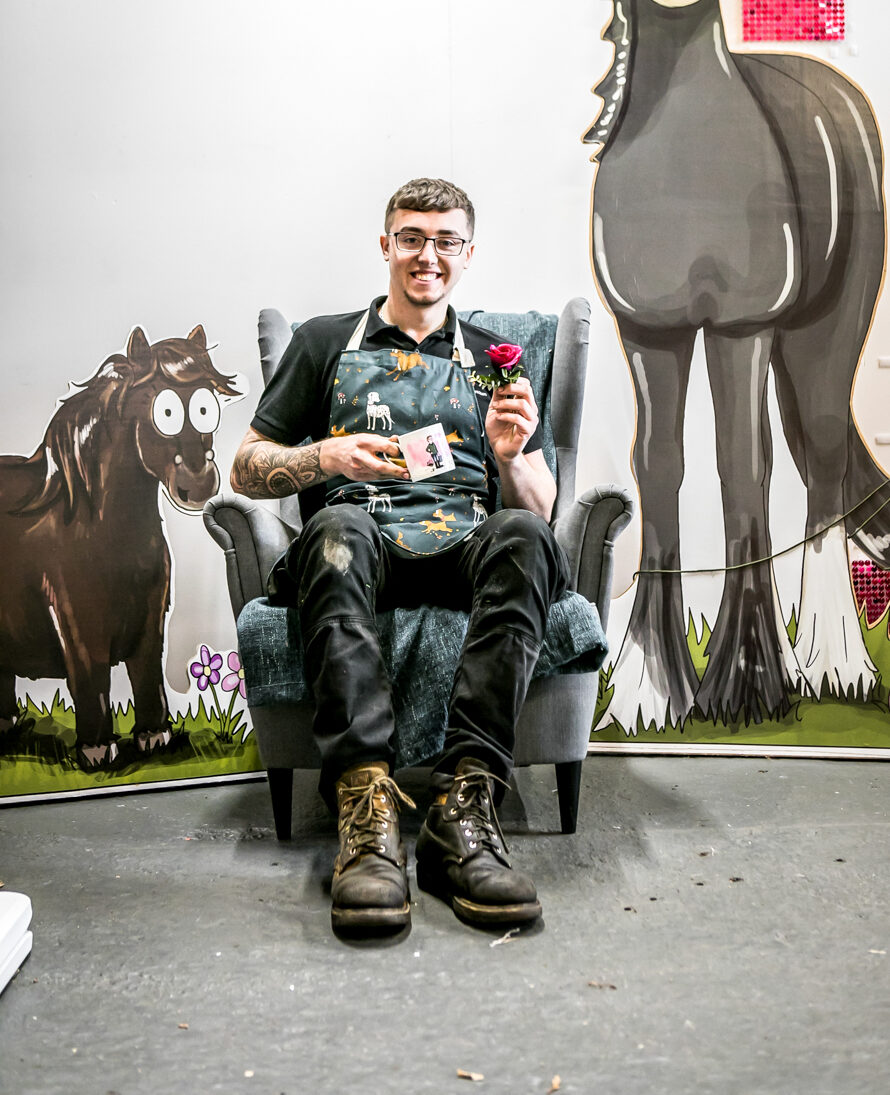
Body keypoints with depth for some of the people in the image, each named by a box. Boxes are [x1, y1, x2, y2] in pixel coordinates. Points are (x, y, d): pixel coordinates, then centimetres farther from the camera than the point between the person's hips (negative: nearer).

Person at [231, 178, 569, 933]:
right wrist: (326, 457, -5)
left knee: (521, 534, -34)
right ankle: (367, 810, -47)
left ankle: (464, 807, -42)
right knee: (336, 527, -37)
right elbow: (247, 470, 16)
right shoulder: (325, 342, 21)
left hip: (465, 547, 1)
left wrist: (511, 455, -6)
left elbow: (540, 506, 18)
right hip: (365, 543, -1)